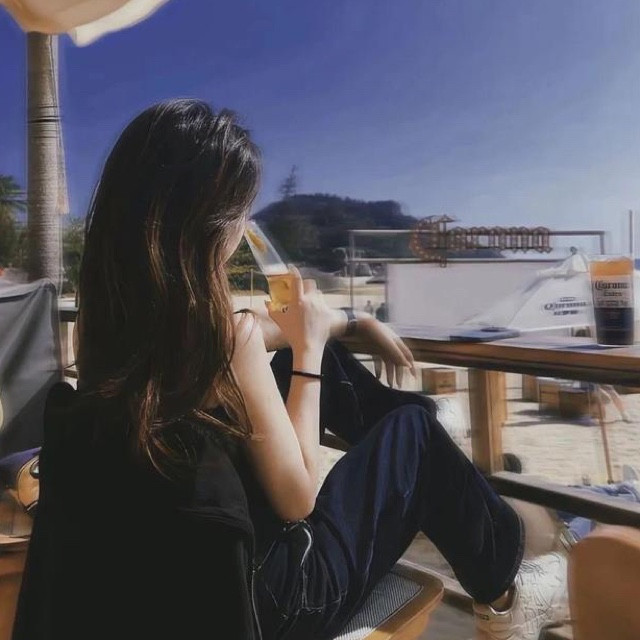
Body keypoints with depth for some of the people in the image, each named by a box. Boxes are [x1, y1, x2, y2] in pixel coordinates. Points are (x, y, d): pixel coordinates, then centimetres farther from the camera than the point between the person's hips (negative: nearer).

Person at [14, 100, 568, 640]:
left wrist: (352, 322, 20)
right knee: (412, 430, 9)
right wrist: (310, 344, -11)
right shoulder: (226, 335, -30)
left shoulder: (116, 315, -7)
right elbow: (297, 497, -18)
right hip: (259, 591, -7)